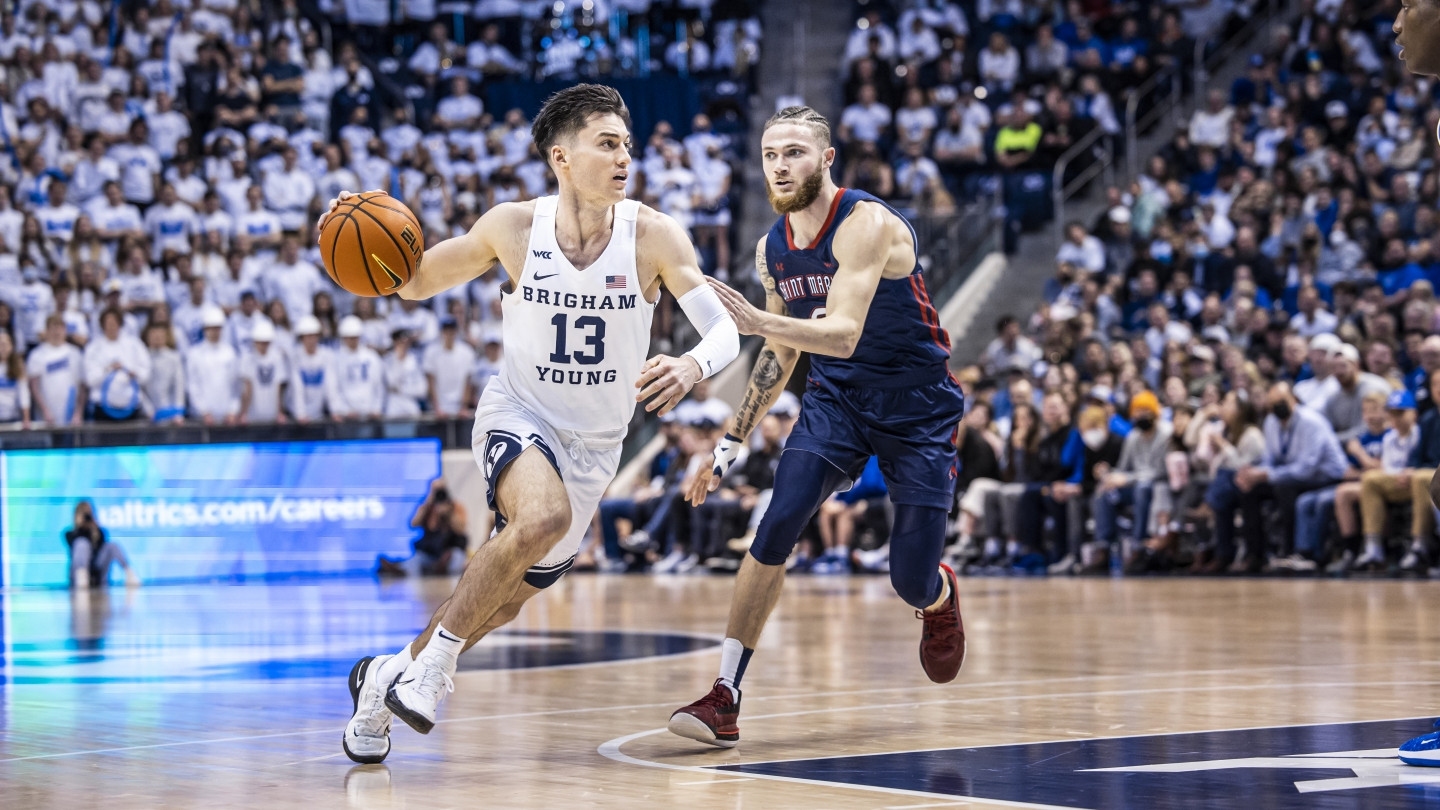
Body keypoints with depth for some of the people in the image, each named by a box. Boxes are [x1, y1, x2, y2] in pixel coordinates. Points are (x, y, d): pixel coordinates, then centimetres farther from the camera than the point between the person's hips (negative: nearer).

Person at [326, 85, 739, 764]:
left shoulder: (652, 235, -15)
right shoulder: (513, 227, -13)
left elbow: (725, 329, -19)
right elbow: (417, 282, 2)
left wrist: (693, 366, -42)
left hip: (593, 441, 3)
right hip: (517, 414, -3)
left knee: (504, 599, 11)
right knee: (545, 516, -36)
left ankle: (387, 677, 36)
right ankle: (437, 654, -19)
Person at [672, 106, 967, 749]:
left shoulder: (866, 224, -22)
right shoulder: (773, 249, 0)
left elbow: (843, 333, -35)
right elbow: (780, 352, 15)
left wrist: (756, 321, -50)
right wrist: (733, 443, 14)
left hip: (917, 406, -5)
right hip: (835, 398, 5)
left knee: (912, 585, -4)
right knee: (777, 525, -20)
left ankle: (940, 596, 37)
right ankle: (724, 699, -18)